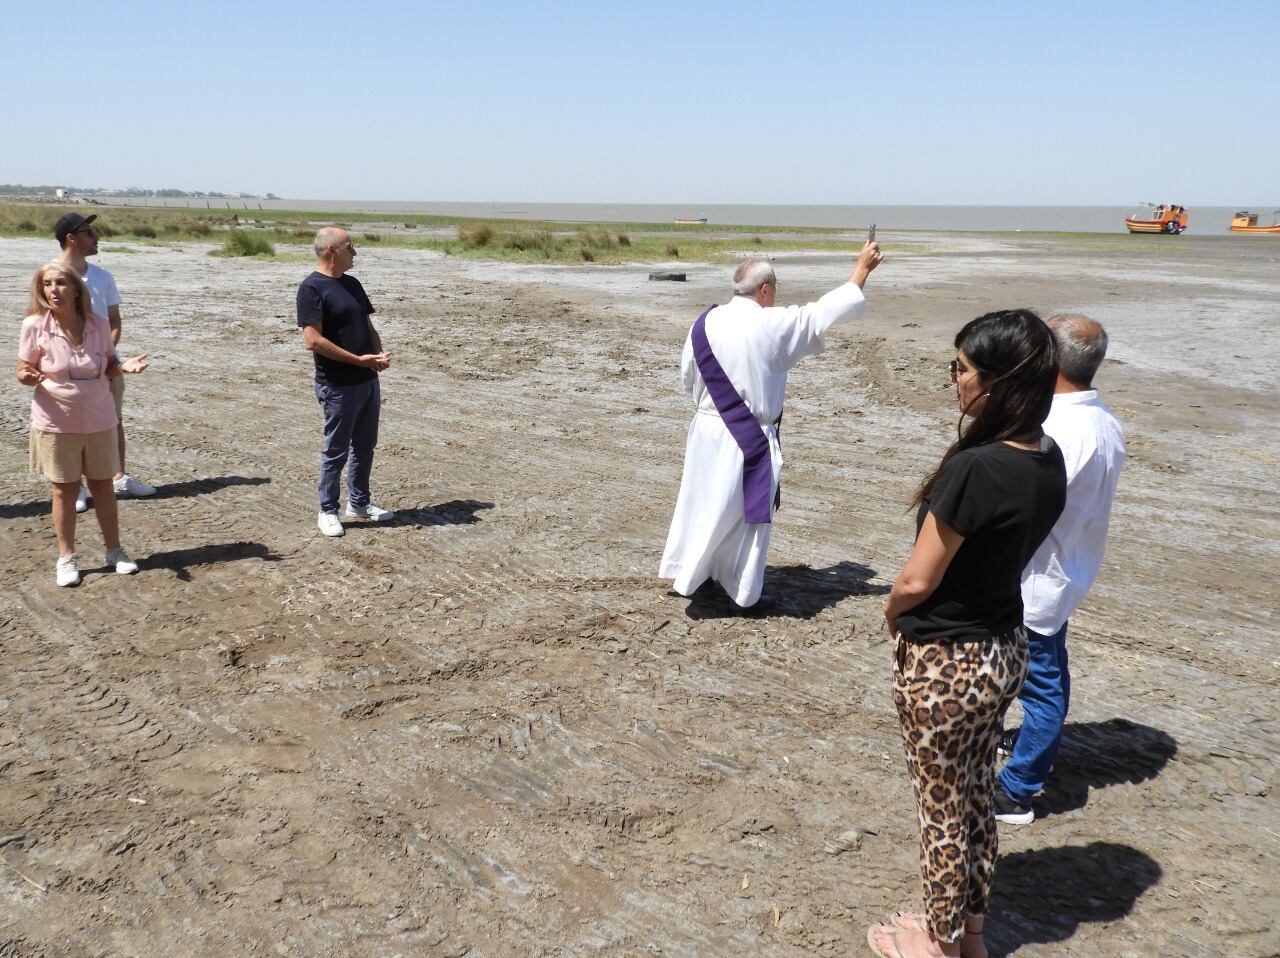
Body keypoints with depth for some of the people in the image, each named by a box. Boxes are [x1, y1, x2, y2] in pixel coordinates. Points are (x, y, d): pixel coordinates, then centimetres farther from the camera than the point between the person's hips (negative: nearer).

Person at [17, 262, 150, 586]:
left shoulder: (98, 324, -6)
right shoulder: (35, 326, -12)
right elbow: (24, 372, -4)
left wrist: (125, 366, -15)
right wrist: (28, 377, -27)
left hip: (99, 421, 2)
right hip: (56, 424, -2)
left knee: (103, 485, 13)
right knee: (64, 489, 7)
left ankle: (114, 550, 27)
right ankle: (66, 558, 21)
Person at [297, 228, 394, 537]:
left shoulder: (352, 284, 13)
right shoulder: (312, 288, -13)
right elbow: (314, 340, -19)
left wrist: (379, 354, -3)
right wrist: (359, 360, -18)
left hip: (368, 379, 8)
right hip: (338, 385, -8)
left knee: (365, 446, 16)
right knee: (336, 450, 2)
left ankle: (359, 503, 30)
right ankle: (327, 512, 16)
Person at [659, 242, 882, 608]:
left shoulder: (705, 323, -2)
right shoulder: (774, 325, -15)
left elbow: (687, 379, 7)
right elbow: (826, 311, -5)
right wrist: (862, 268, 6)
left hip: (707, 430, 5)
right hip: (749, 438, -5)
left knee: (703, 499, 19)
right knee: (748, 509, 9)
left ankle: (688, 573, 32)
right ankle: (742, 588, 20)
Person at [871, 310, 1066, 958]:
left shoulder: (975, 469, -29)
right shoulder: (1050, 461, -3)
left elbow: (917, 580, -22)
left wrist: (892, 613, -1)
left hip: (943, 662, -8)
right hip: (1004, 652, 8)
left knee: (942, 808, 12)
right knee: (977, 795, 23)